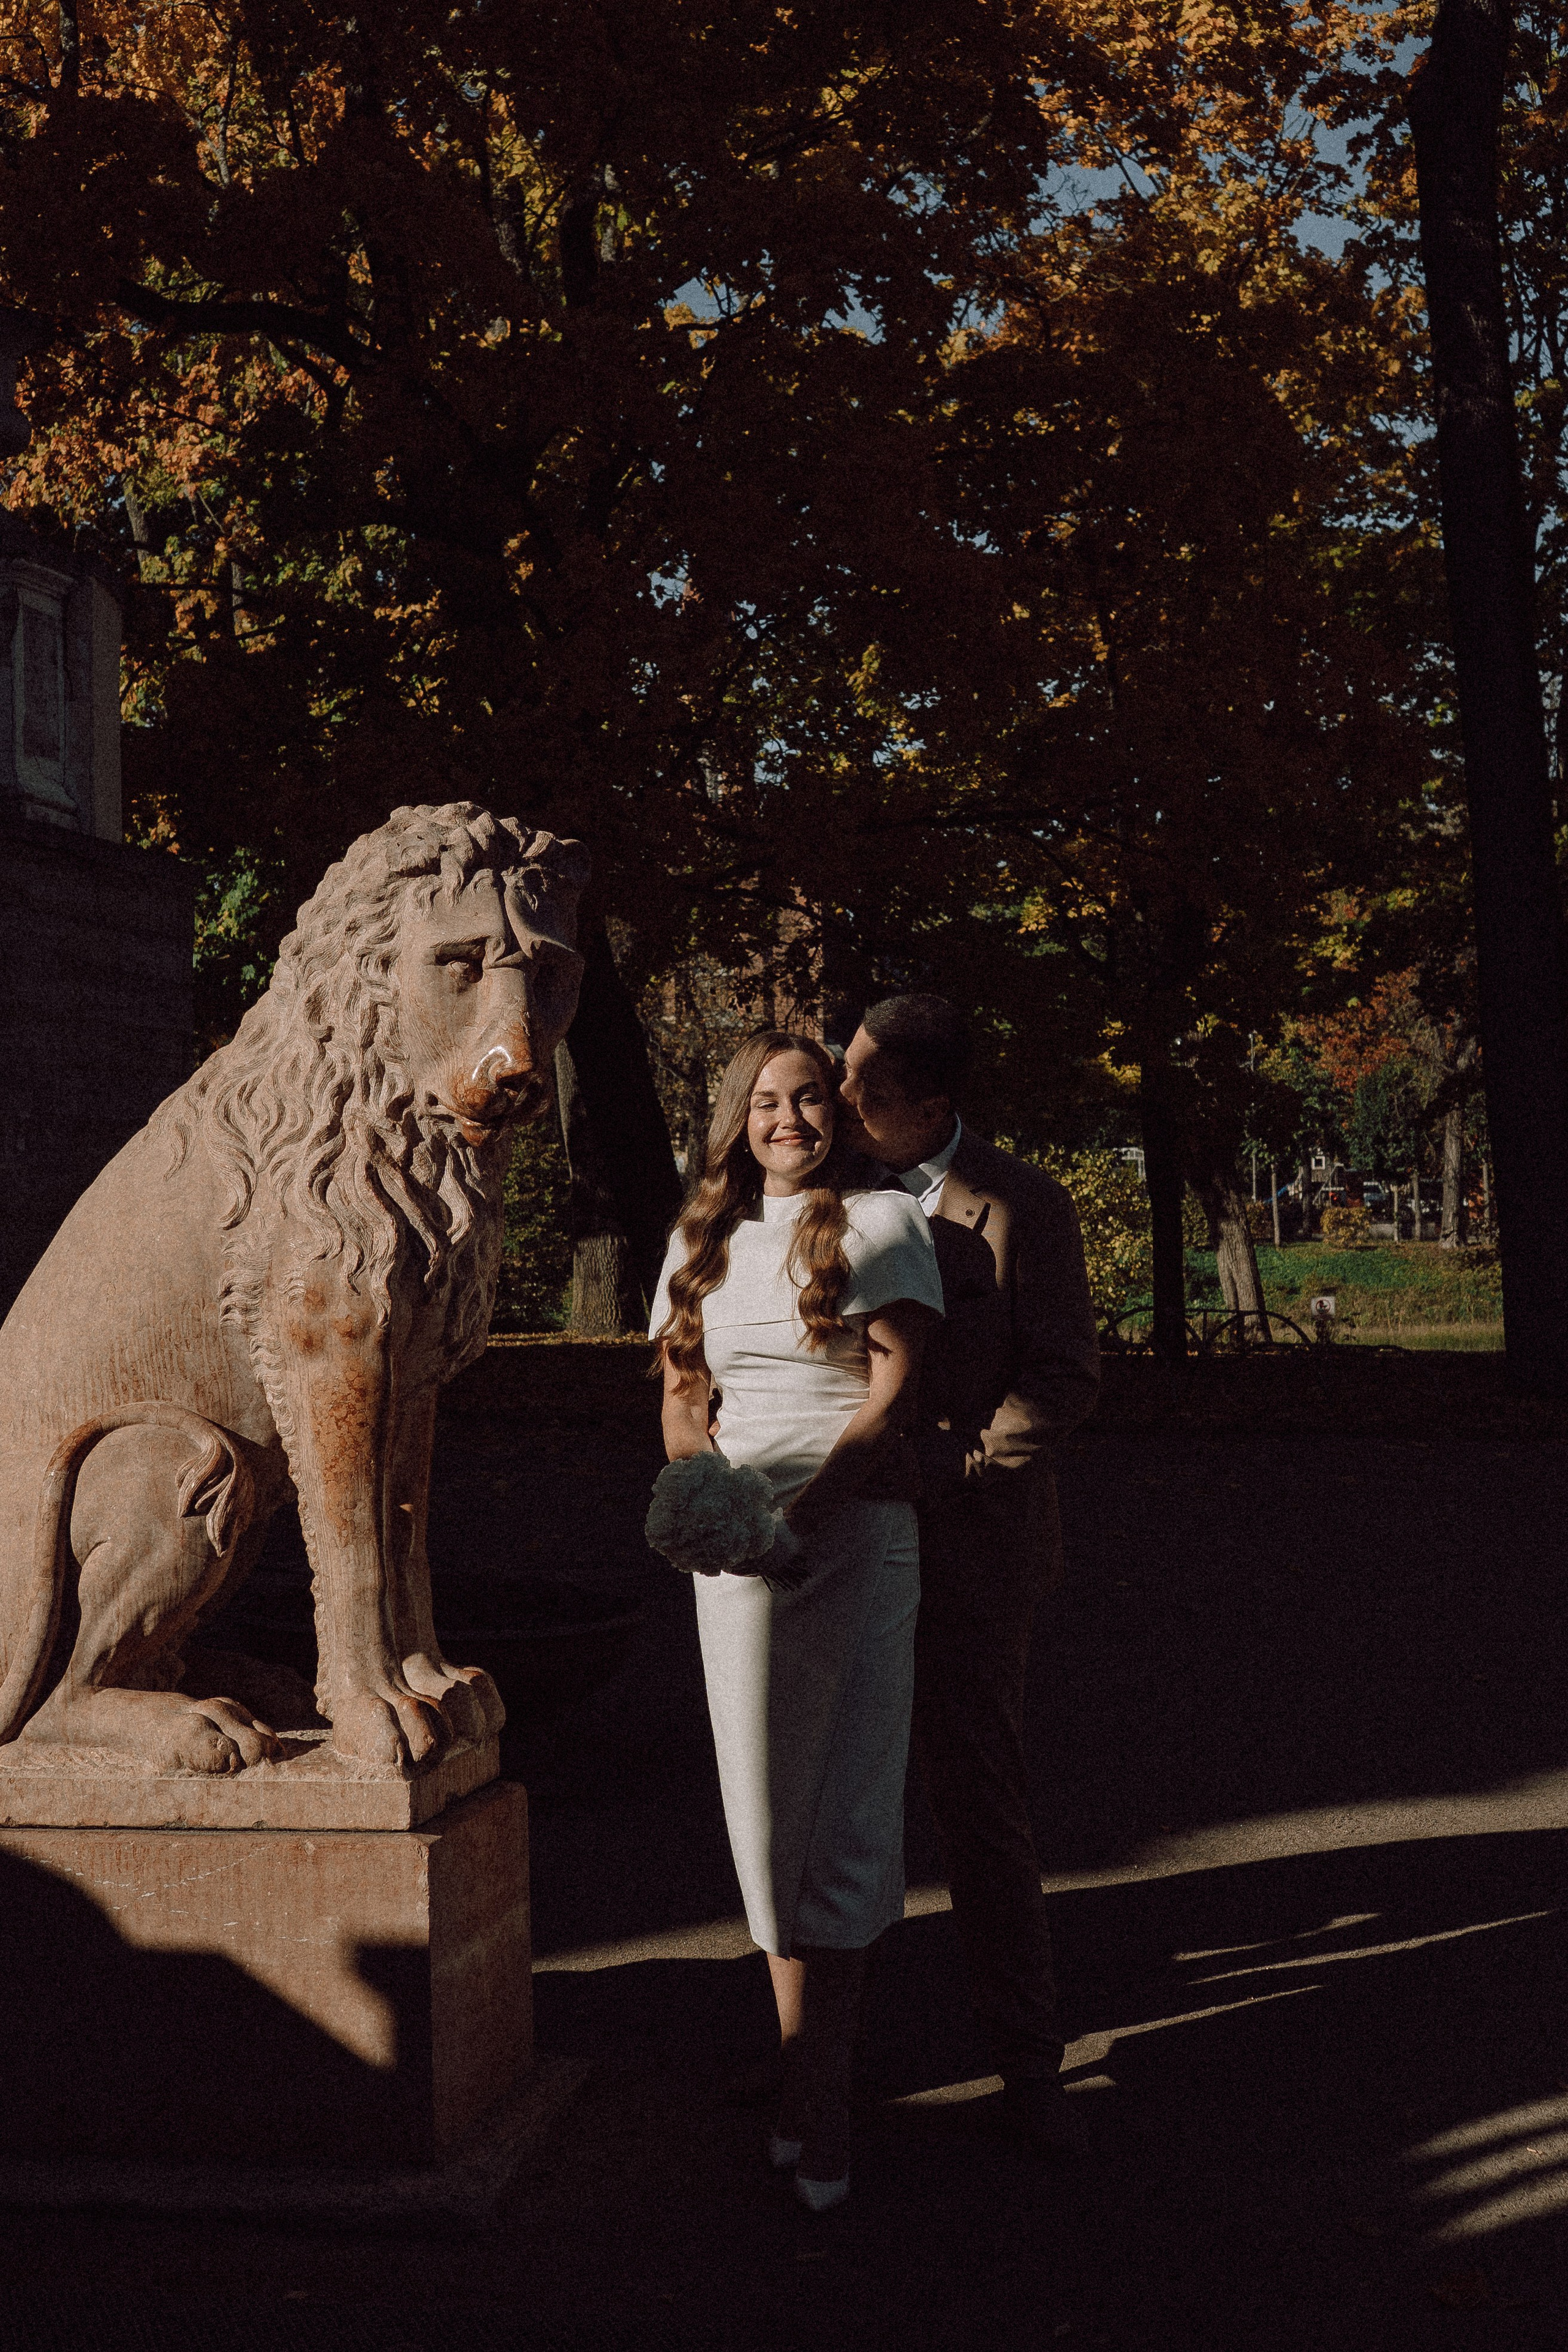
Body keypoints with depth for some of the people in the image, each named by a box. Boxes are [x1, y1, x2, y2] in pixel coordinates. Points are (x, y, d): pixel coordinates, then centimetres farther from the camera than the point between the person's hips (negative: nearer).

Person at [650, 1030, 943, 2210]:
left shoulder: (883, 1221, 2)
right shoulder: (703, 1241, 17)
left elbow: (894, 1396, -6)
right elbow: (680, 1397, 19)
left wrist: (799, 1504, -18)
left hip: (856, 1531, -4)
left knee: (845, 1814, -4)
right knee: (767, 1812, 4)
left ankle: (819, 2102, 2)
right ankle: (809, 2075, 14)